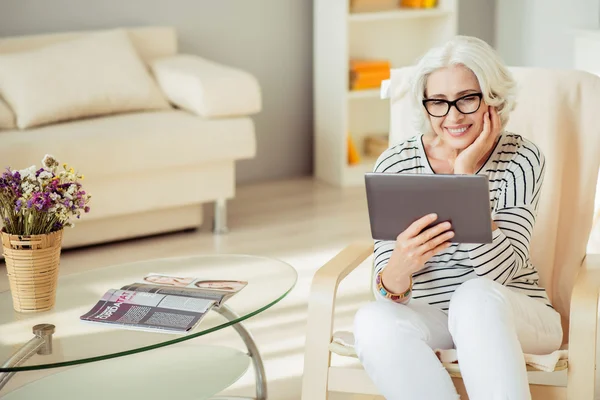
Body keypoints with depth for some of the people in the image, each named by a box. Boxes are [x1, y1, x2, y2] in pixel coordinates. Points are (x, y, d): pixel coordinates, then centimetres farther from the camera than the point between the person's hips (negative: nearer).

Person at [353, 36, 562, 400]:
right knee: (374, 321, -31)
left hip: (516, 317, -1)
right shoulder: (395, 165, -5)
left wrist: (466, 176, -21)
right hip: (430, 318, 2)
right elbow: (387, 289, -11)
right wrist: (398, 269, -35)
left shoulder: (522, 158, -8)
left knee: (475, 295, -35)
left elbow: (499, 271, -18)